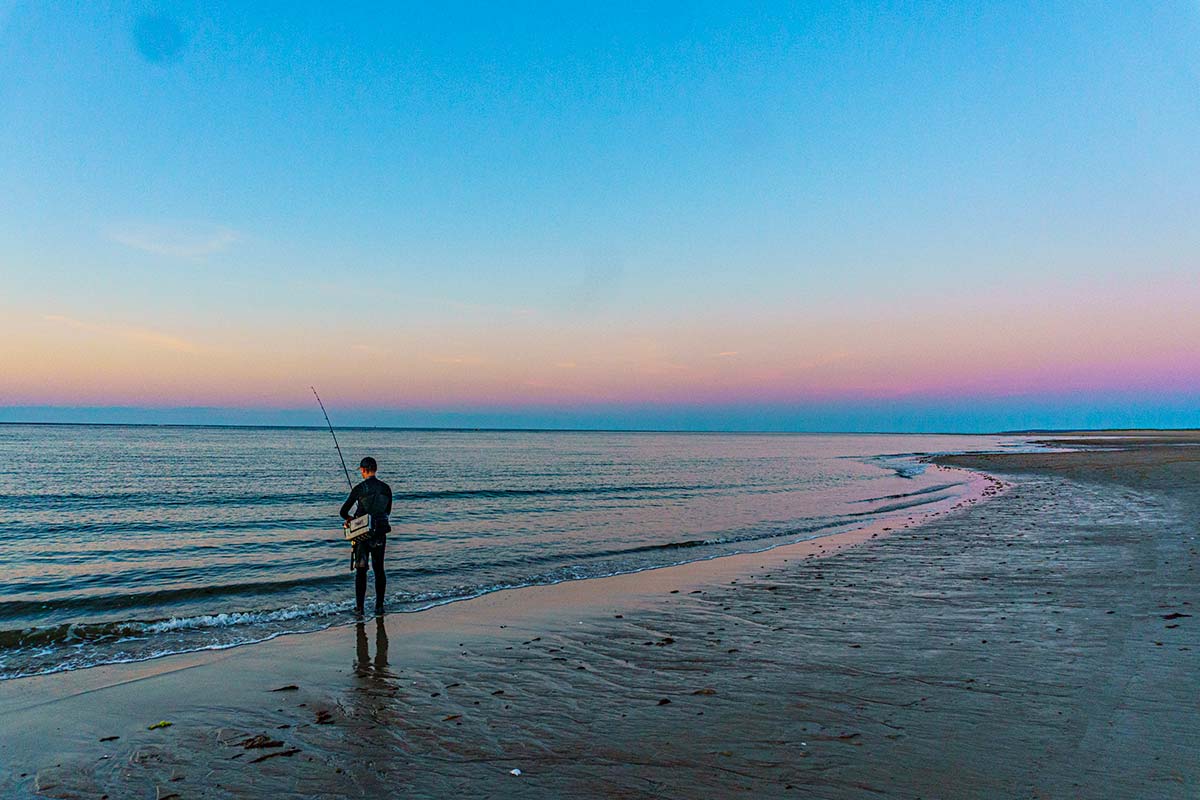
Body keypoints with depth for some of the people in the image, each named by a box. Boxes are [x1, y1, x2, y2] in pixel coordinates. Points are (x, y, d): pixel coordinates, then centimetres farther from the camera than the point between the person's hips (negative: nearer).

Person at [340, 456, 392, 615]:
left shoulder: (359, 489, -11)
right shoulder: (386, 488, 2)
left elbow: (343, 512, -6)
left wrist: (349, 518, 16)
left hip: (363, 534, -3)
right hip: (380, 533, 3)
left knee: (360, 571, 6)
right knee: (379, 570, 11)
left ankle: (359, 607, 8)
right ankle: (379, 606, 13)